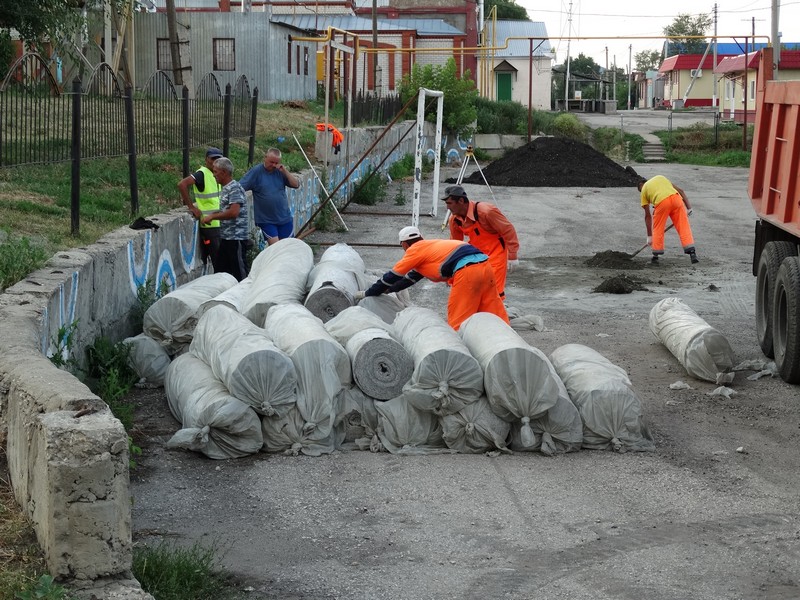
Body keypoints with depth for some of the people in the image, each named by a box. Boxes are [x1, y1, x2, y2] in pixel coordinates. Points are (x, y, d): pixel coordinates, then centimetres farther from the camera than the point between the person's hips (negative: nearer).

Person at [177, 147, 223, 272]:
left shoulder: (216, 175, 13)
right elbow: (182, 184, -26)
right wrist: (191, 207, -22)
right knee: (217, 259, -7)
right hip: (209, 224, -8)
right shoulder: (202, 174, -14)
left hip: (218, 223, 8)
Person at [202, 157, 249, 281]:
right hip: (226, 237, 10)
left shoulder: (234, 188, -14)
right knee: (222, 270, 13)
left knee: (239, 271, -3)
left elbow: (234, 212, -25)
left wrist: (212, 217, -16)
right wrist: (211, 216, 11)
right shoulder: (225, 188, 15)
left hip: (236, 238, -10)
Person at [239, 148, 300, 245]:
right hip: (266, 220, -4)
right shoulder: (256, 171, -6)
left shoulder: (280, 171, 4)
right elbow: (240, 188, -8)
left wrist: (285, 171, -12)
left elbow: (296, 184, -2)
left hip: (285, 218, 4)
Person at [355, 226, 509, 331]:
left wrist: (368, 293, 24)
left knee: (458, 319, 0)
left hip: (467, 270, -8)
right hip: (484, 265, 8)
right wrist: (388, 290, 47)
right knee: (493, 312, 11)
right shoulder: (429, 247, 31)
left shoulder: (415, 250, 7)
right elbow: (412, 276, 41)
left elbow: (393, 276, 13)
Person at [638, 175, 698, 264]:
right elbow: (680, 191, 25)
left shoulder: (644, 190, 26)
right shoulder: (660, 177, 36)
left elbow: (647, 216, 26)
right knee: (684, 227, 7)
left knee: (658, 229, 16)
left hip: (661, 202, -2)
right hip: (676, 198, 2)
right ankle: (692, 253, -1)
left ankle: (655, 257, 21)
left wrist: (649, 236, 30)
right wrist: (688, 207, 20)